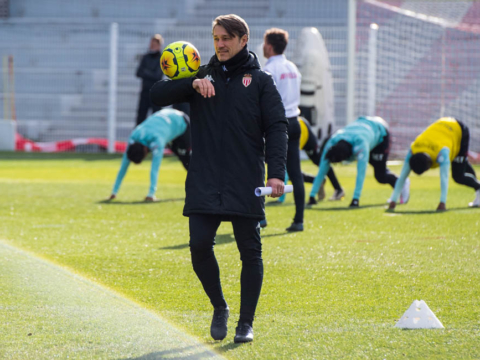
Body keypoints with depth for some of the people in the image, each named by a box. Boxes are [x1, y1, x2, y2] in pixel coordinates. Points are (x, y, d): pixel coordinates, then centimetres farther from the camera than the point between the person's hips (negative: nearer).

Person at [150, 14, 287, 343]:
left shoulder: (260, 81, 5)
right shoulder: (203, 76, 13)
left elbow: (276, 128, -1)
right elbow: (158, 95, 5)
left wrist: (276, 173, -14)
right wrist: (192, 84, -11)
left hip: (245, 185, -2)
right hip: (204, 183, 2)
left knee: (250, 251, 2)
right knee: (199, 246, -8)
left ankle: (246, 322, 12)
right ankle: (219, 308, 14)